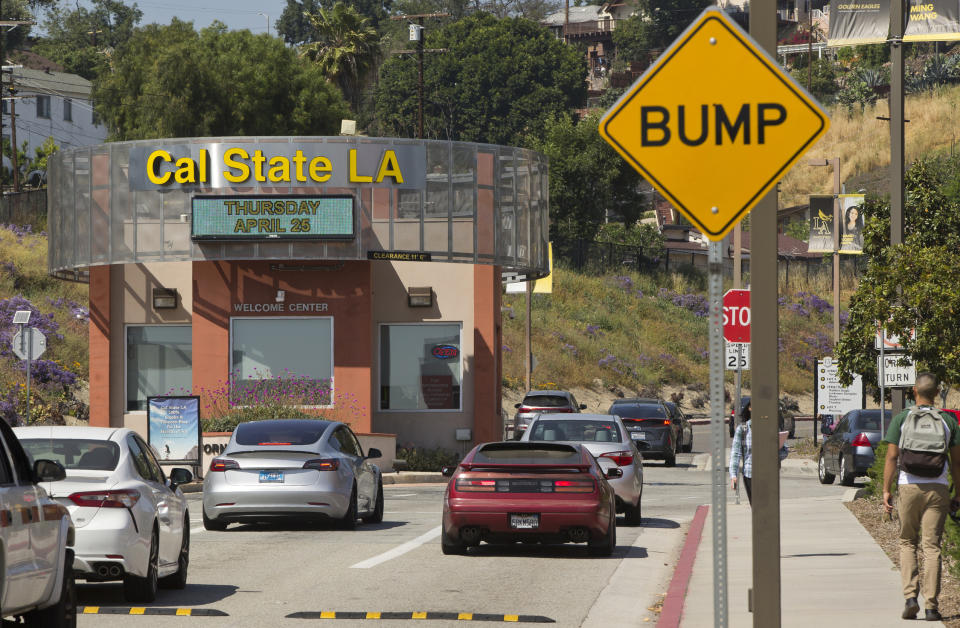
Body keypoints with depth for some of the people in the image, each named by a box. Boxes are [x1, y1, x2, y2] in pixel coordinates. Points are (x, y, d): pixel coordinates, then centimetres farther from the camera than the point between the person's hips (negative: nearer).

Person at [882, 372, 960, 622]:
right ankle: (932, 606, -3)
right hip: (937, 489, 0)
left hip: (908, 487, 0)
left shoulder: (901, 419, 0)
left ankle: (910, 596, -2)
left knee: (907, 542, 13)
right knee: (932, 546, 2)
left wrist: (886, 491, -1)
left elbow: (891, 457, -4)